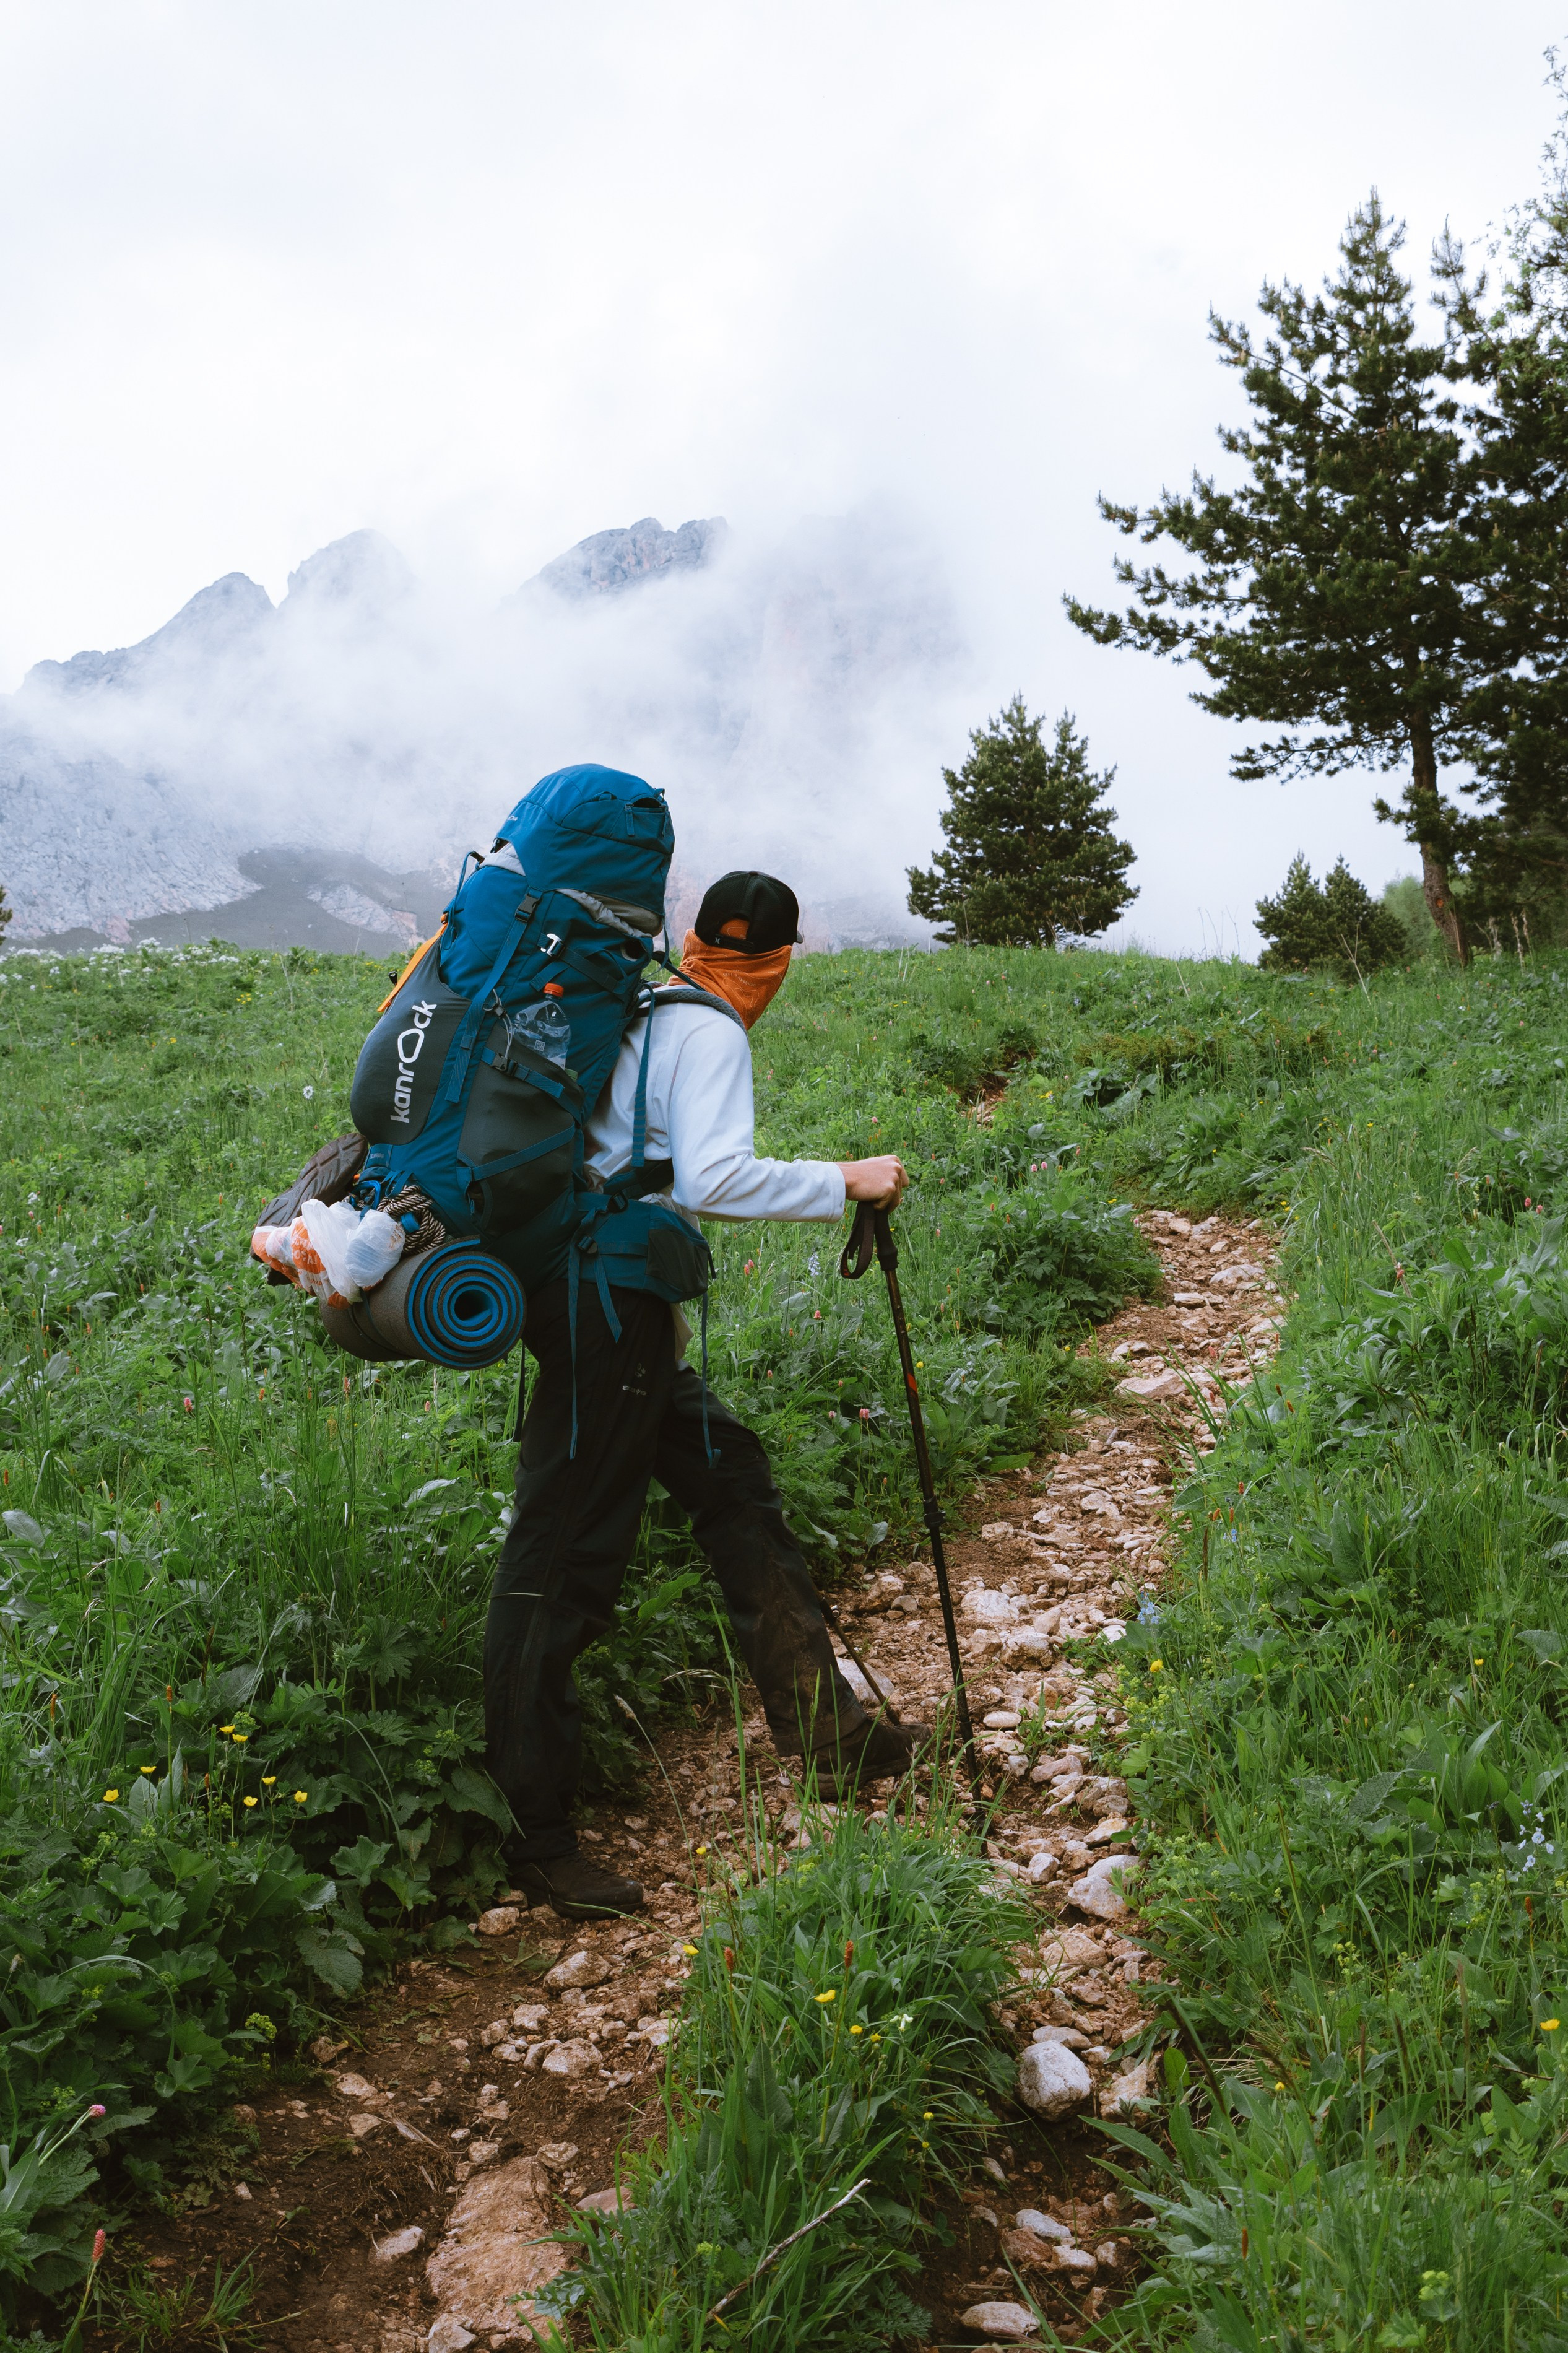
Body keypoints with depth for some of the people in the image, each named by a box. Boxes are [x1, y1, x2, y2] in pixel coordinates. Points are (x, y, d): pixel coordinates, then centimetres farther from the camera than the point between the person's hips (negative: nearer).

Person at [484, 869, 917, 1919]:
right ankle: (531, 1833, 5)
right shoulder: (711, 1031, -11)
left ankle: (821, 1724, 24)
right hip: (611, 1307, -10)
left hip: (591, 1286, 10)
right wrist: (843, 1182, -16)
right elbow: (712, 1179, -23)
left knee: (734, 1485, 15)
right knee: (567, 1559, -4)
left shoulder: (632, 1007, 15)